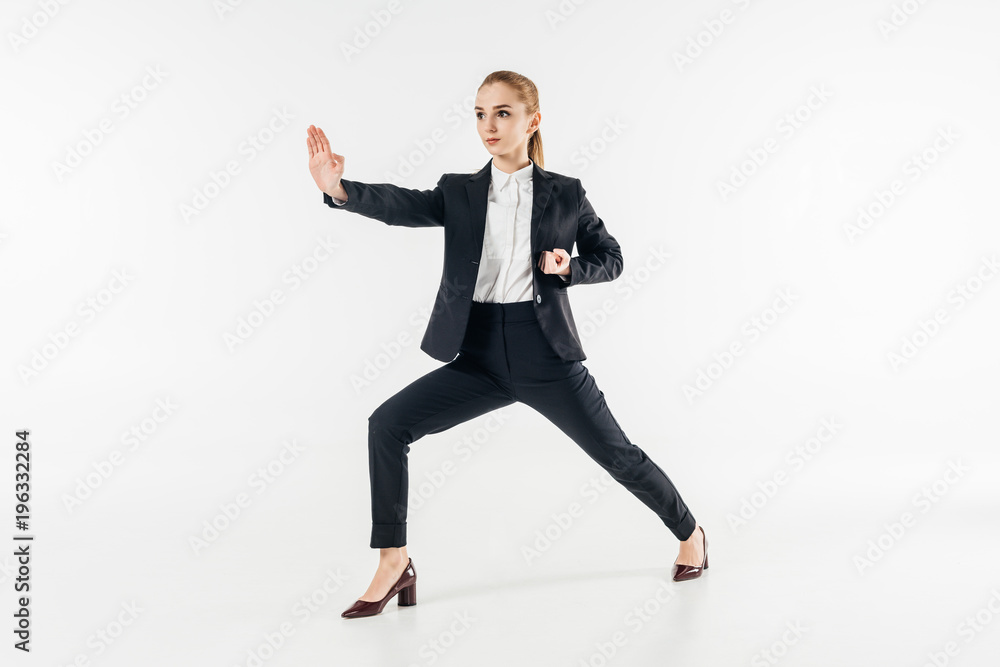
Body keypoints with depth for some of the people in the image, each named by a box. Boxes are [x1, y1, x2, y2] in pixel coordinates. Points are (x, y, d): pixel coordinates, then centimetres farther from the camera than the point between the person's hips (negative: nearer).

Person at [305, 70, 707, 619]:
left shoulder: (565, 194, 2)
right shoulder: (459, 192, 5)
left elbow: (610, 257, 11)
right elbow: (402, 205, -14)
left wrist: (568, 269, -11)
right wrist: (338, 189, -33)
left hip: (545, 353, -2)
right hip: (478, 356, 2)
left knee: (616, 453, 6)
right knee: (387, 424, -12)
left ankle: (688, 531, 35)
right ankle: (394, 564, 1)